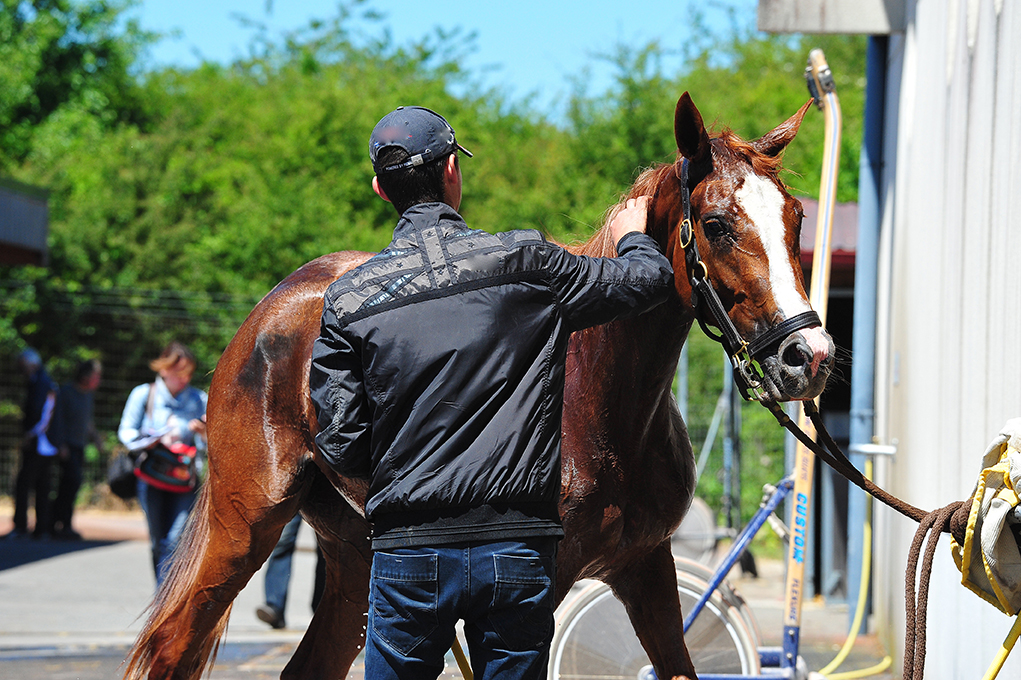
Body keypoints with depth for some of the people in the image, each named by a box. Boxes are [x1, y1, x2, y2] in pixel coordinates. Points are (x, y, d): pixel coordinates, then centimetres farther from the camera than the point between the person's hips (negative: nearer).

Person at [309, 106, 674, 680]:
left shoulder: (346, 302, -1)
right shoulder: (527, 262, -4)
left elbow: (342, 447, -2)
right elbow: (651, 279, 8)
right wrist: (632, 237, 32)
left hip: (409, 551, 1)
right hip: (519, 551, 0)